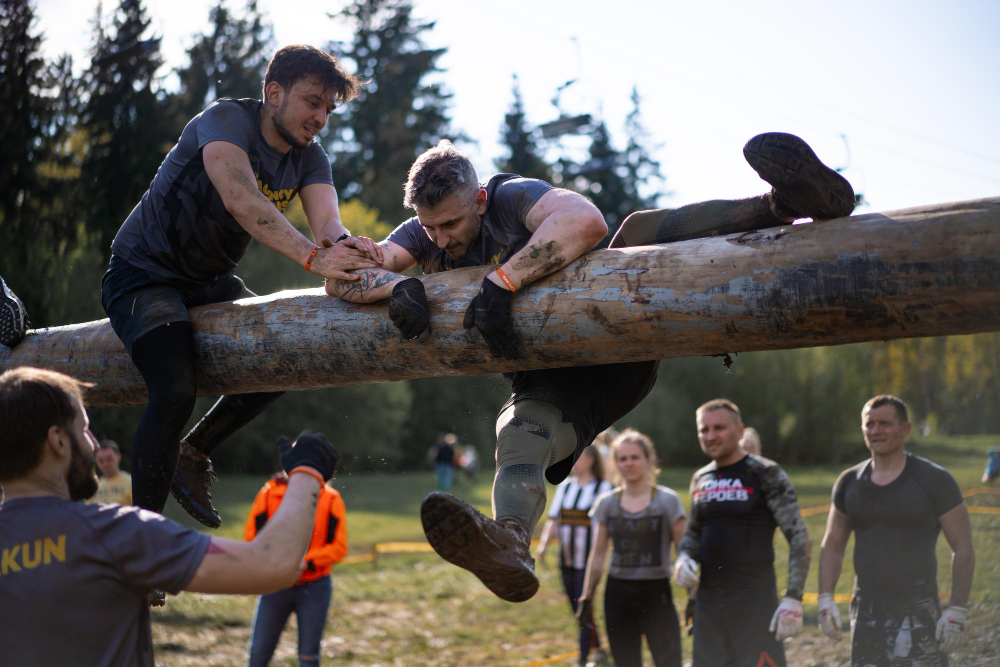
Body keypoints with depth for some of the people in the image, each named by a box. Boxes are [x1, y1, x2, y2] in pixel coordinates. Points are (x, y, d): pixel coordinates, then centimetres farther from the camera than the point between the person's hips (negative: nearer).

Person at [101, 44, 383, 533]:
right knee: (175, 390, -24)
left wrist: (344, 244, -45)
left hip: (210, 282, 8)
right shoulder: (225, 120, -22)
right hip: (144, 273, -8)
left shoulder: (309, 158, -1)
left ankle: (193, 454, 19)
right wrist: (311, 256, -52)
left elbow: (326, 218, -20)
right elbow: (241, 200, -40)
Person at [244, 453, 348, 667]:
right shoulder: (269, 493, -3)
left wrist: (306, 562, -19)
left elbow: (339, 546, -6)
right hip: (275, 585, 1)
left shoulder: (331, 499, -4)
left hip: (314, 587, -1)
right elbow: (251, 538, -1)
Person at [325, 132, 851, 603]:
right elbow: (342, 277, -10)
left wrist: (501, 282, -41)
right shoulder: (423, 236, 2)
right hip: (548, 384, 3)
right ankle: (508, 541, -66)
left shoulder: (511, 197, -12)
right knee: (519, 434, -33)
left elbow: (585, 221, -34)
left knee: (642, 230, -26)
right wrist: (398, 284, -31)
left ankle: (788, 202, -47)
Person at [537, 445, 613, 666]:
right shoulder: (564, 486, 9)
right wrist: (544, 543, -5)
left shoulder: (603, 488, -7)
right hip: (566, 560, 6)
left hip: (589, 560, -6)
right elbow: (553, 519, 9)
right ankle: (597, 648, 29)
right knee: (576, 608, 12)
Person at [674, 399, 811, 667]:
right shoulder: (701, 479, 12)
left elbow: (799, 538, -10)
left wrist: (793, 597, -20)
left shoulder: (766, 474, -7)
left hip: (754, 602, -6)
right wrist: (683, 558, 1)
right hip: (708, 602, 6)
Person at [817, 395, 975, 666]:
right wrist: (826, 598, 4)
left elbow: (963, 549, -4)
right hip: (866, 613, 5)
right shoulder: (849, 482, 8)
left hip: (918, 612, -5)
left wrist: (957, 611, -11)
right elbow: (832, 546, 15)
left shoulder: (934, 480, -5)